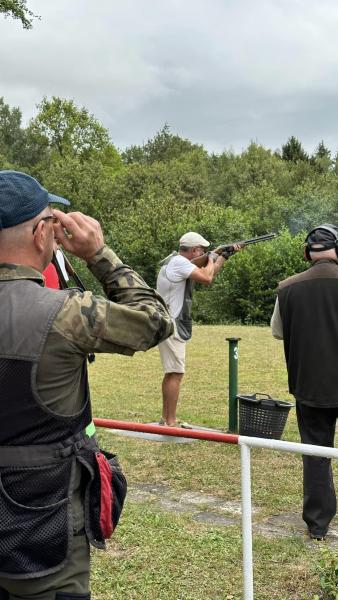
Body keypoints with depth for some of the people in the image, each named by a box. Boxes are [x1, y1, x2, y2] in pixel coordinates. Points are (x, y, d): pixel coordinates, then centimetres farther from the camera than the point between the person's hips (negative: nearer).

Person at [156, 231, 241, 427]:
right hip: (171, 325, -11)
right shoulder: (179, 262, -15)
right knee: (176, 373, -9)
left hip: (172, 325, 11)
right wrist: (212, 259, -3)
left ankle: (166, 418, 22)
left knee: (172, 373, 15)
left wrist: (226, 255, 21)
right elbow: (207, 278, -22)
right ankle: (171, 423, -7)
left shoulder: (180, 262, 16)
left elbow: (208, 273, 24)